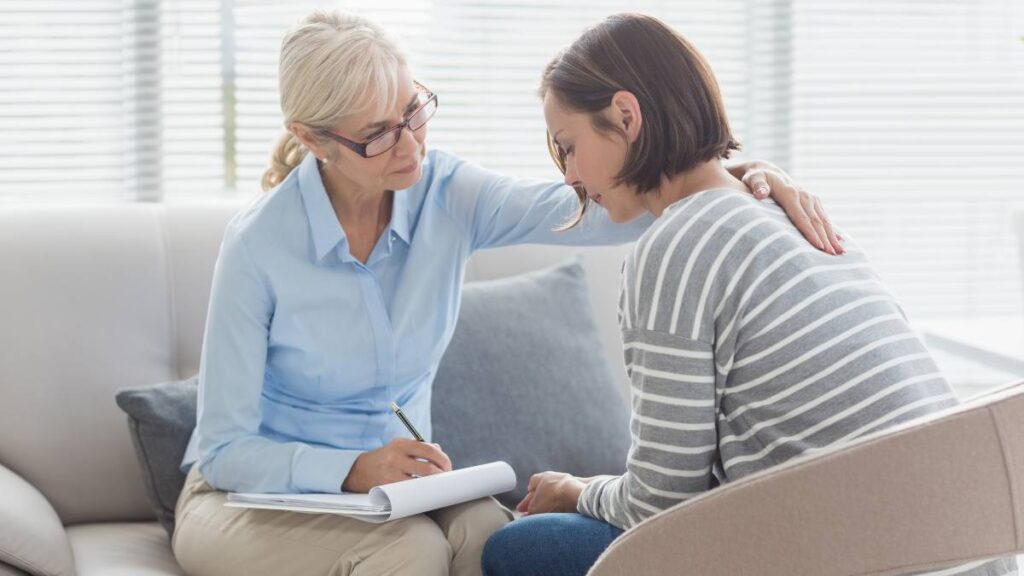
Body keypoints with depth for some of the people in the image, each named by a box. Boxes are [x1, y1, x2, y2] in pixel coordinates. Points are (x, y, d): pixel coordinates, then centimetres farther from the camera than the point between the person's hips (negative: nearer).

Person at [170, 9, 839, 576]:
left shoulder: (448, 196, -7)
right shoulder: (258, 245, -18)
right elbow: (225, 448, -15)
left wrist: (740, 176, -33)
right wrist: (356, 468, -29)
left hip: (392, 488, 4)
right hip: (255, 497, -4)